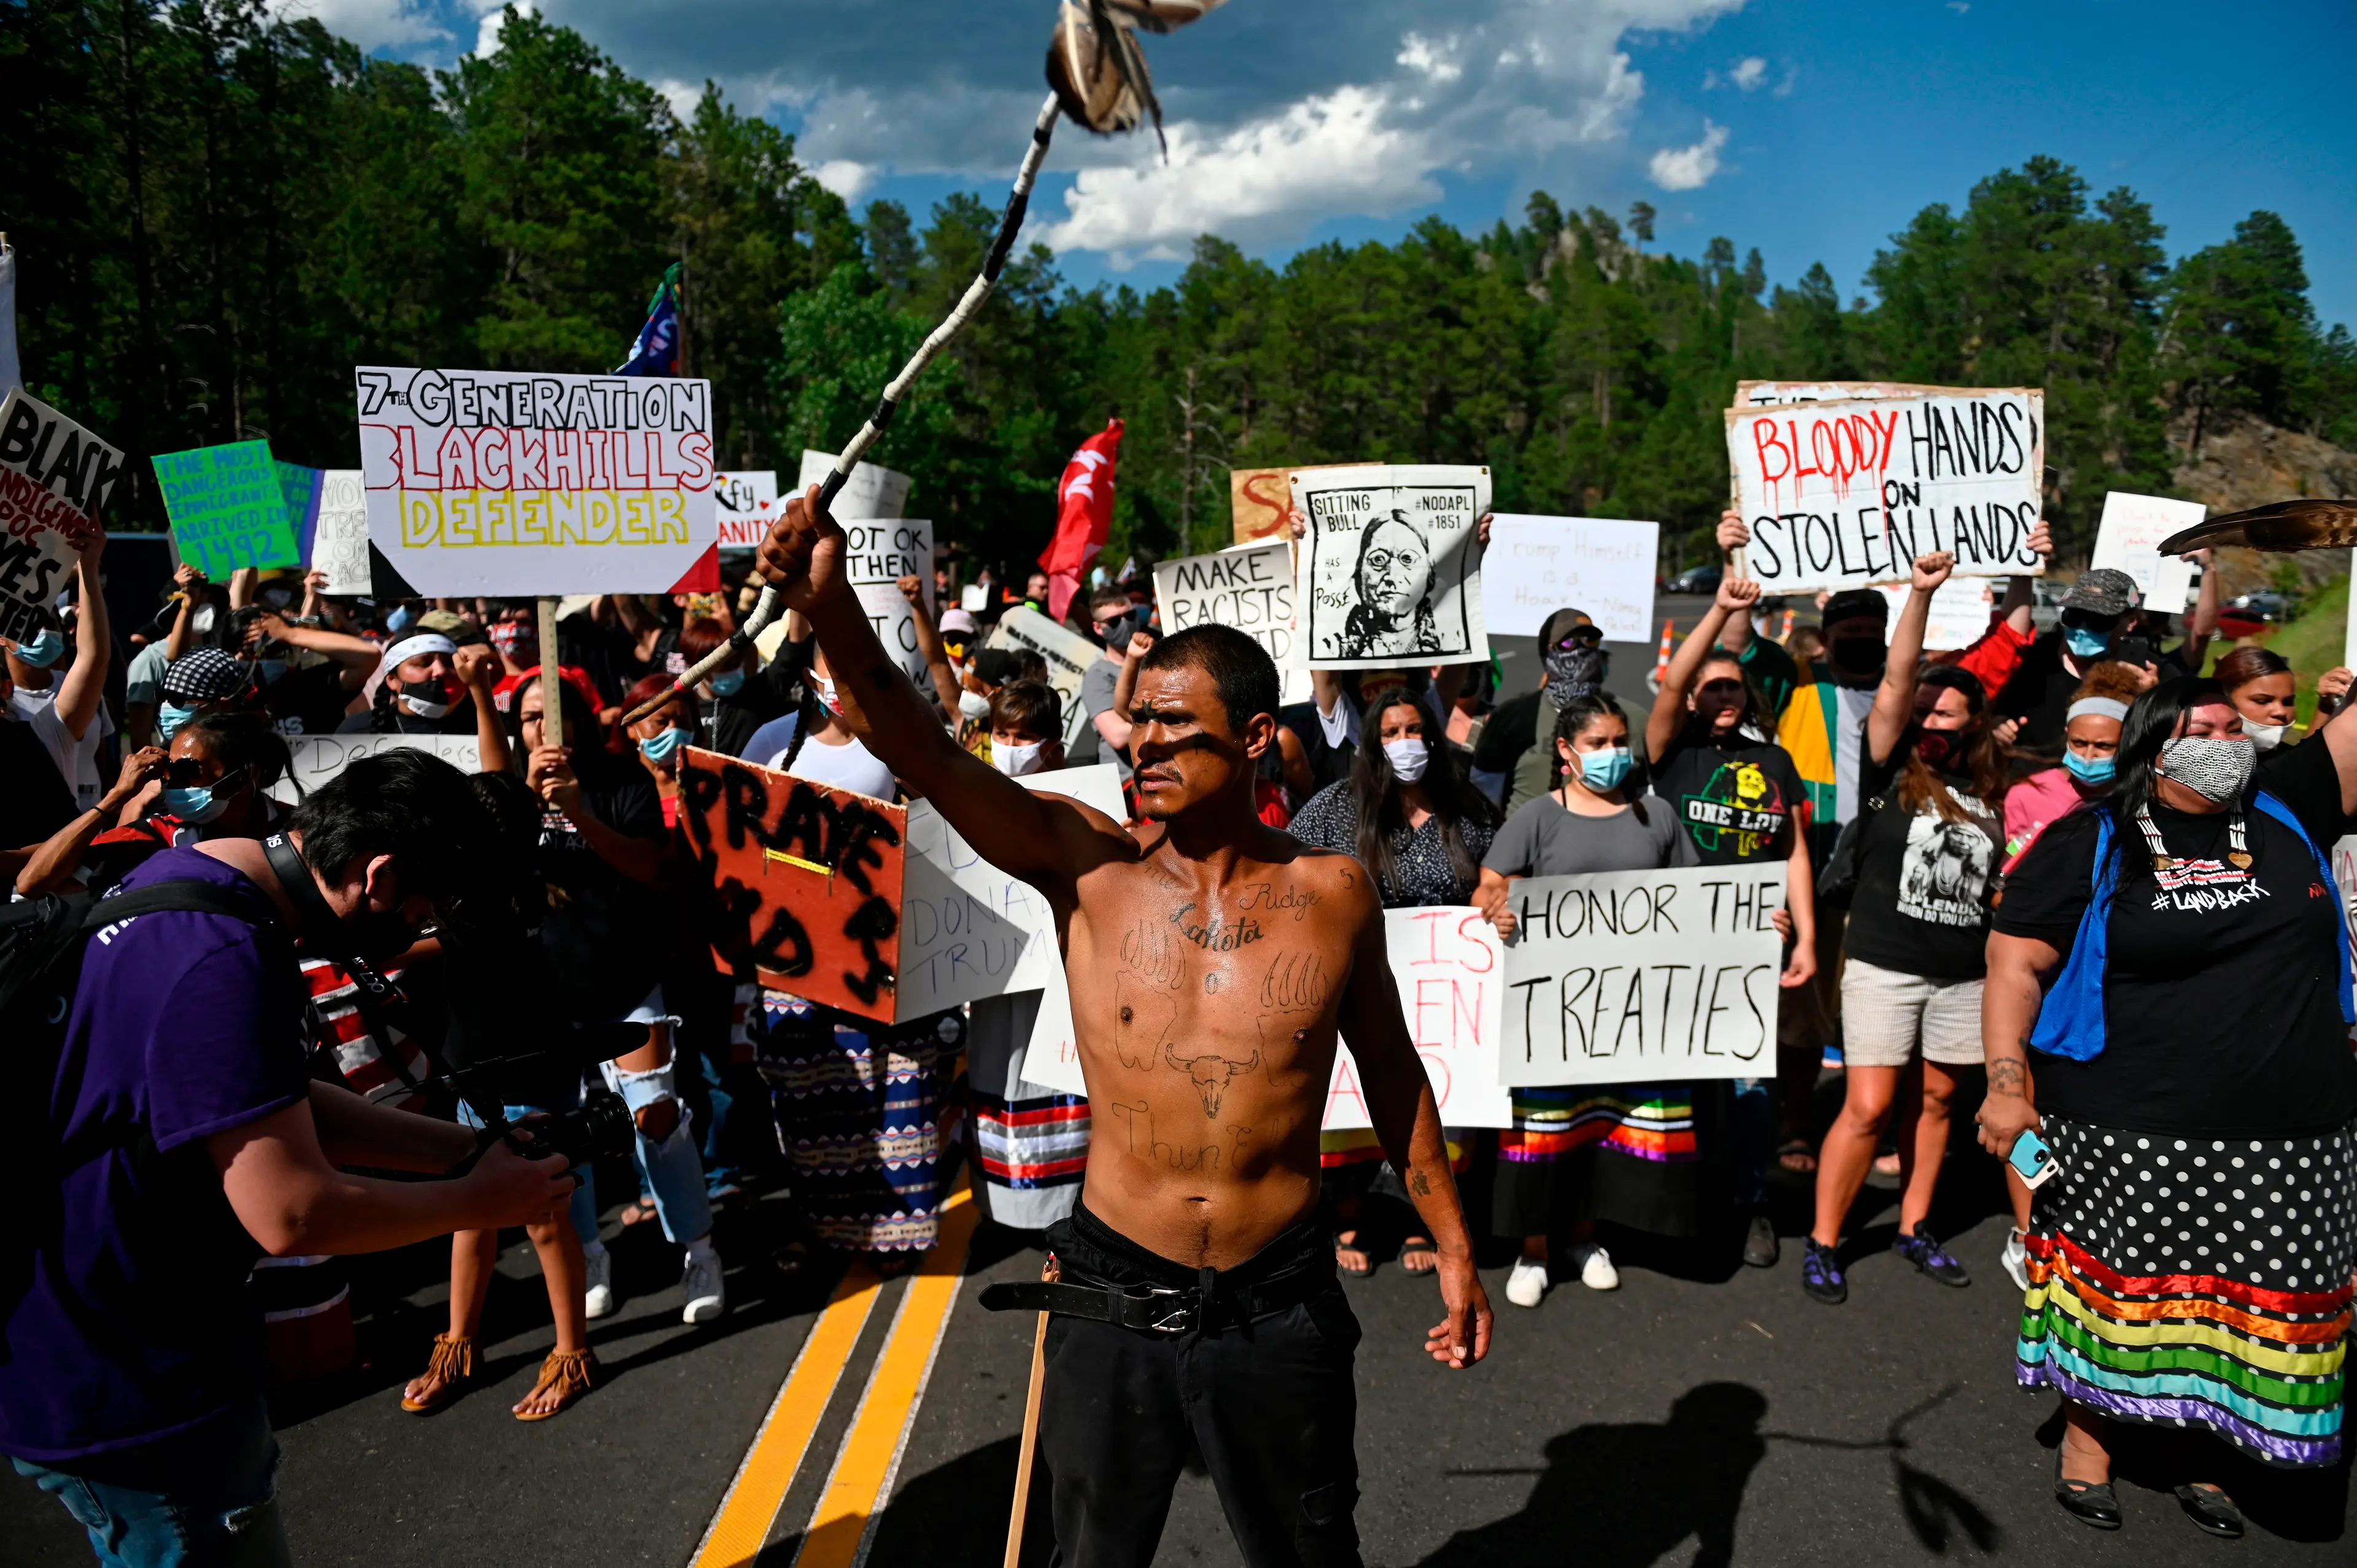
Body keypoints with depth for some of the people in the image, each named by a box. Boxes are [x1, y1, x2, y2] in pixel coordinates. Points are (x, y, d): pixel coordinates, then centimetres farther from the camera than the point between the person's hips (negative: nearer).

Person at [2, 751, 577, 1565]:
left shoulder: (187, 877, 2)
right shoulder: (224, 967, -31)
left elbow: (278, 1106, 9)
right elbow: (294, 1215, -29)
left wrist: (462, 1147, 4)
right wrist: (481, 1200, -14)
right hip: (127, 1395, -10)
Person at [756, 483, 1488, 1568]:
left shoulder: (1332, 896, -6)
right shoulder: (1087, 869, -9)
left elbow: (1391, 1070, 7)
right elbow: (927, 757, -23)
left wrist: (1452, 1246, 11)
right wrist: (833, 608, -38)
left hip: (1280, 1312, 0)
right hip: (1114, 1303, 0)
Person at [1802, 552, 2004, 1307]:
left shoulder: (1987, 792, 8)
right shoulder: (1890, 772, -3)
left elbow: (2001, 880, 17)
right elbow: (1893, 688, -16)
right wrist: (1920, 596, -24)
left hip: (1962, 974, 4)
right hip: (1883, 966, -4)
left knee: (1934, 1100, 12)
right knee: (1868, 1106, -6)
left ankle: (1913, 1230, 27)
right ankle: (1822, 1242, 5)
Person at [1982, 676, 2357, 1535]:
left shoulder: (2286, 810, 7)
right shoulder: (2087, 845, -3)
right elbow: (2014, 964, -5)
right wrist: (2006, 1079, -13)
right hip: (2126, 1135, -3)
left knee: (2243, 1301, 11)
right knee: (2117, 1289, 8)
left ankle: (2198, 1446, 31)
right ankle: (2086, 1433, 28)